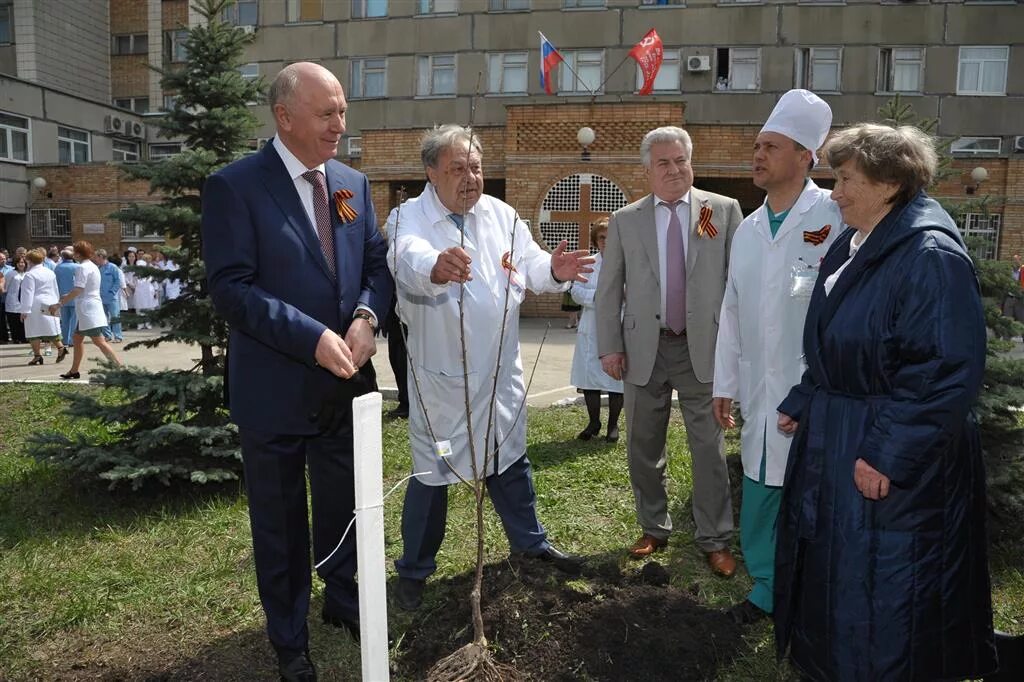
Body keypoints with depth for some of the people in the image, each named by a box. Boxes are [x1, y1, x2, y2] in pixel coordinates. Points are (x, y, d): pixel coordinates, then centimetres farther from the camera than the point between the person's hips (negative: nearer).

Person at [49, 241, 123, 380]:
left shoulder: (83, 267, -13)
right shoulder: (92, 266, 16)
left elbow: (77, 290, -20)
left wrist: (59, 303, -16)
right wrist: (67, 296, 24)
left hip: (88, 309, -10)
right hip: (89, 310, 10)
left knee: (99, 341, -13)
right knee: (77, 339, 17)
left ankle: (121, 368, -18)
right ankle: (74, 371, 25)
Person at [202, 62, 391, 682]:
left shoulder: (353, 183, 6)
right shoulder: (235, 186, -12)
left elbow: (378, 262, 7)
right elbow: (231, 287, -18)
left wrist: (367, 314, -13)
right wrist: (314, 338, -24)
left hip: (346, 382, 5)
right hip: (275, 388, -4)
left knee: (343, 505, 21)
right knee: (281, 521, 14)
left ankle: (342, 598, 46)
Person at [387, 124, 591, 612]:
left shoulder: (502, 215, 5)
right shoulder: (409, 218, -12)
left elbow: (530, 265, 0)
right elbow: (408, 257, -34)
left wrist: (553, 269, -24)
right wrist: (435, 266, -58)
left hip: (500, 370, 5)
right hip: (440, 375, -5)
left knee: (510, 460, 20)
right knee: (431, 473, 7)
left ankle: (529, 542, 41)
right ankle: (414, 569, 27)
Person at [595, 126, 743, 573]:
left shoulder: (724, 210, 1)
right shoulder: (624, 221, 5)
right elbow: (609, 290, 6)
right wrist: (609, 347, 0)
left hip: (704, 348, -2)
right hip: (644, 349, 2)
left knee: (709, 448, 5)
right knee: (643, 448, 13)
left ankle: (714, 540, 21)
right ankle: (654, 529, 31)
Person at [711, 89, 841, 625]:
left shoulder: (833, 219, -10)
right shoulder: (748, 229, 10)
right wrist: (724, 384, 13)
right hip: (759, 394, 6)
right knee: (759, 494, 15)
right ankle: (767, 587, 34)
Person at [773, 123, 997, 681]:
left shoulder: (930, 255, -20)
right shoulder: (848, 249, 8)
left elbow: (947, 371, -23)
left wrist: (886, 454, -23)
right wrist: (803, 404, 16)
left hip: (894, 461, -9)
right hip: (832, 440, 9)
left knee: (884, 589, 7)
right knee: (830, 569, 22)